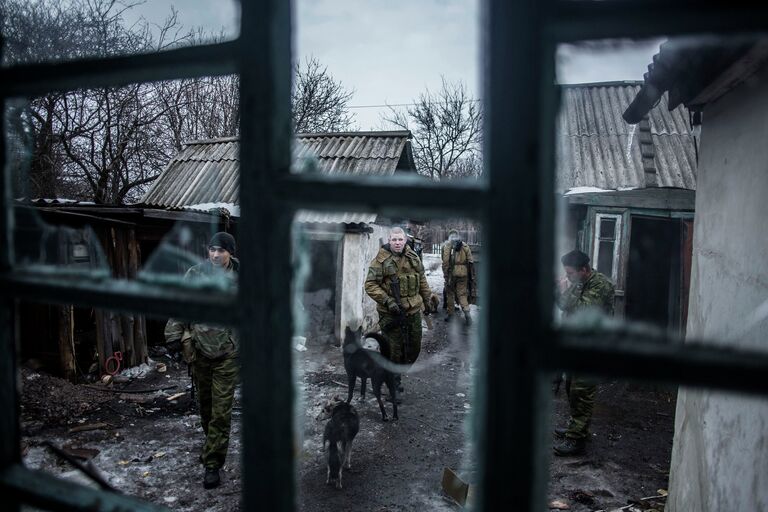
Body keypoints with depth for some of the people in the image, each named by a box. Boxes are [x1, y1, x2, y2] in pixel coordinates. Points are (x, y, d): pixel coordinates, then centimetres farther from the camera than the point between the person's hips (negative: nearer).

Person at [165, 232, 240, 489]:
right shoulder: (194, 275, -3)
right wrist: (174, 335, -4)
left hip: (228, 352, -2)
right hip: (199, 349, 3)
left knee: (221, 409, -3)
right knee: (204, 403, 18)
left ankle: (212, 463, 6)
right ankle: (213, 445, 41)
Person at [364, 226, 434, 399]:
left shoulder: (413, 257, 6)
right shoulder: (381, 260, -12)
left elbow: (422, 280, 18)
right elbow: (370, 285, -14)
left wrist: (427, 300, 20)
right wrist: (387, 301, -22)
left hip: (414, 310, 5)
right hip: (391, 313, -5)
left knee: (414, 346, 15)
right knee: (394, 348, 3)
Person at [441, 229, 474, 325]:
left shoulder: (446, 245, -1)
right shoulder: (465, 246, 8)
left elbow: (445, 261, -9)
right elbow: (470, 261, 5)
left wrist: (445, 274, -7)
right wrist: (469, 274, 10)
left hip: (451, 272, -2)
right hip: (463, 273, 2)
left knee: (450, 293, 12)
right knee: (462, 293, 10)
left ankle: (450, 313, 18)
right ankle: (466, 310, -10)